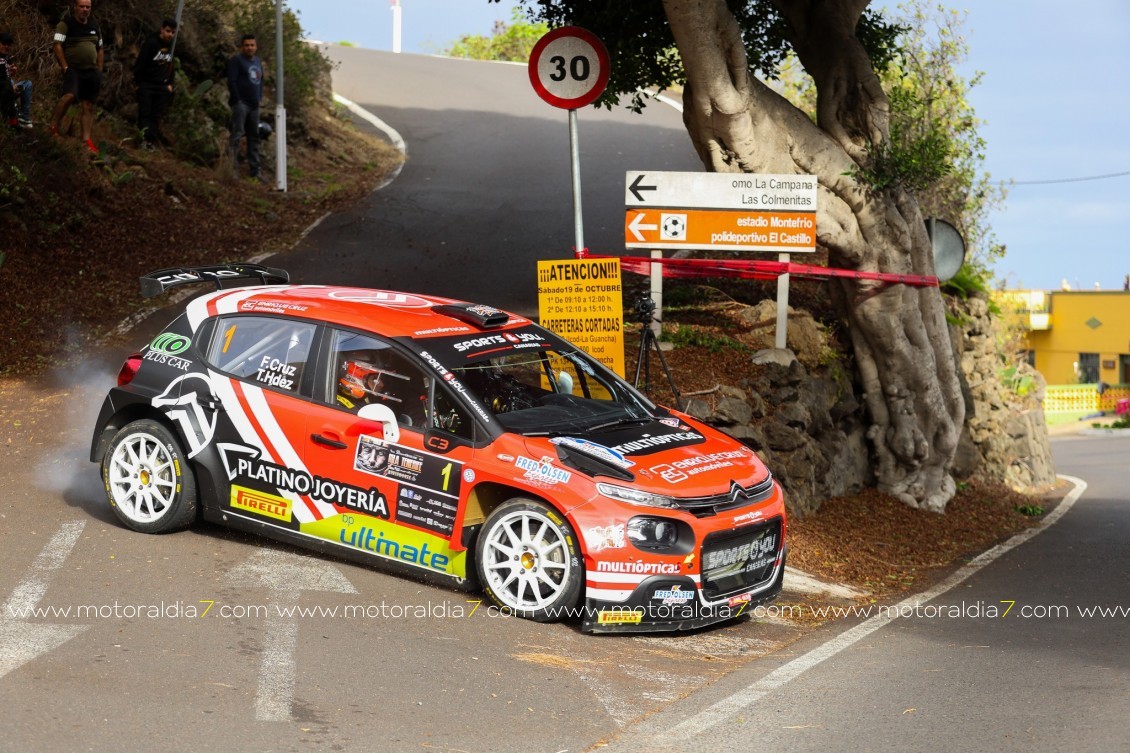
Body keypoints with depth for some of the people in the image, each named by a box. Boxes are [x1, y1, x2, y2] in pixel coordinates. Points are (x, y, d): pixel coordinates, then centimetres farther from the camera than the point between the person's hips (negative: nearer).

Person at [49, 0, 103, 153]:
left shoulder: (94, 28, 15)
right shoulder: (65, 24, -5)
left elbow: (99, 50, 21)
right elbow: (57, 46, -11)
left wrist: (99, 71, 11)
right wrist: (65, 67, -17)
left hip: (91, 71, 6)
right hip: (73, 69, -6)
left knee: (89, 106, 4)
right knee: (70, 95, -30)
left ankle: (86, 140, 7)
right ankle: (53, 127, -18)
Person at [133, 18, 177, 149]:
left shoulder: (173, 46, 5)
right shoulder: (151, 43, -14)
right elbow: (140, 63, -12)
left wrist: (170, 84, 11)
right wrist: (137, 82, -11)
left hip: (162, 86, 5)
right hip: (146, 84, -5)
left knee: (157, 115, 3)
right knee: (144, 113, -4)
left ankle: (152, 140, 5)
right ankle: (144, 138, -4)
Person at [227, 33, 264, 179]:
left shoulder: (258, 62, 18)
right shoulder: (236, 60, -6)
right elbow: (231, 81, -13)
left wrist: (259, 97, 12)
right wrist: (237, 100, -17)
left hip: (254, 105, 8)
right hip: (241, 103, -8)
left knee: (254, 137, 9)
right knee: (237, 134, -14)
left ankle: (254, 170, 14)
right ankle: (232, 167, -17)